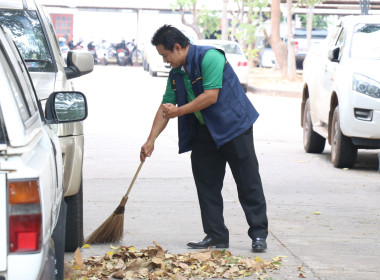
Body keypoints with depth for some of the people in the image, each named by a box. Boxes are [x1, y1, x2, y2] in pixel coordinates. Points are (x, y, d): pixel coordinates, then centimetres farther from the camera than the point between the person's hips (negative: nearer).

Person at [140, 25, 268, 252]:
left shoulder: (209, 57, -17)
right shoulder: (176, 73, 8)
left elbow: (211, 96, -23)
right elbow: (165, 107, 12)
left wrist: (178, 111, -16)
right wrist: (151, 140, 5)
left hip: (234, 127, -8)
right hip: (204, 134, 8)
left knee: (248, 182, -4)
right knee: (207, 185, 4)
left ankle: (259, 234, 0)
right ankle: (216, 235, 10)